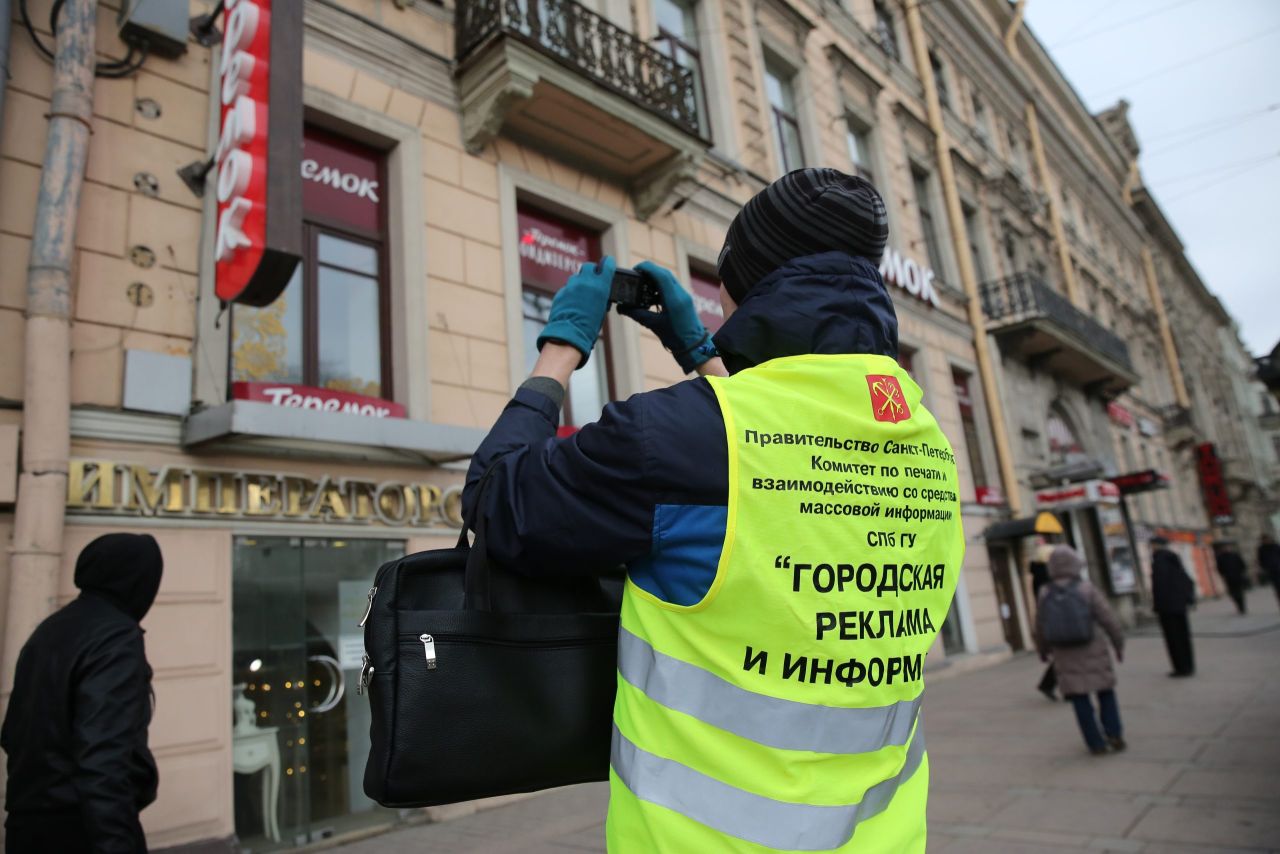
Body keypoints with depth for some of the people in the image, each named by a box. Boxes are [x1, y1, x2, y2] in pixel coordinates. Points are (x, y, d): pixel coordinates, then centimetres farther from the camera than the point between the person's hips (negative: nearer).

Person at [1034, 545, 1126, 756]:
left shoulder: (1045, 594, -2)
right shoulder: (1087, 589, -9)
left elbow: (1040, 626, 5)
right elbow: (1108, 618, -6)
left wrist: (1043, 650, 20)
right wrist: (1119, 644, 7)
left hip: (1065, 656, 1)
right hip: (1093, 651, -1)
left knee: (1080, 699, 7)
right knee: (1105, 693, 16)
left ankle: (1096, 743, 8)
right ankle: (1114, 733, 6)